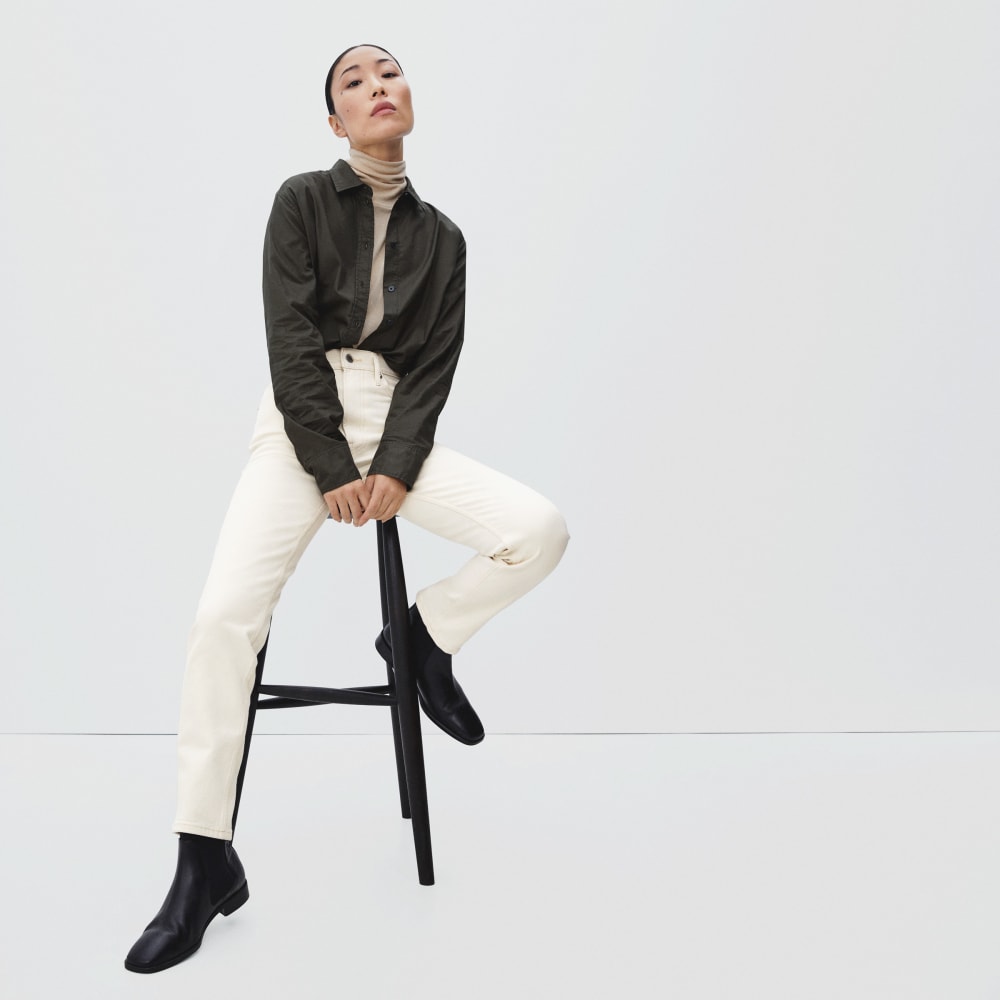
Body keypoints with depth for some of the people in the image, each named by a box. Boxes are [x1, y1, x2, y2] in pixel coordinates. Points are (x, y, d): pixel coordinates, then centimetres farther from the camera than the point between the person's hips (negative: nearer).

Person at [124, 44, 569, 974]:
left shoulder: (440, 236, 14)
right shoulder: (302, 201, 5)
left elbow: (435, 364, 5)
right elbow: (290, 336, -5)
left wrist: (397, 471, -11)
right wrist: (332, 471, -13)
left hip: (396, 426, 3)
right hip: (302, 421, -3)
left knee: (540, 530, -21)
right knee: (225, 615, -23)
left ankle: (422, 636, 9)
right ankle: (205, 859, -12)